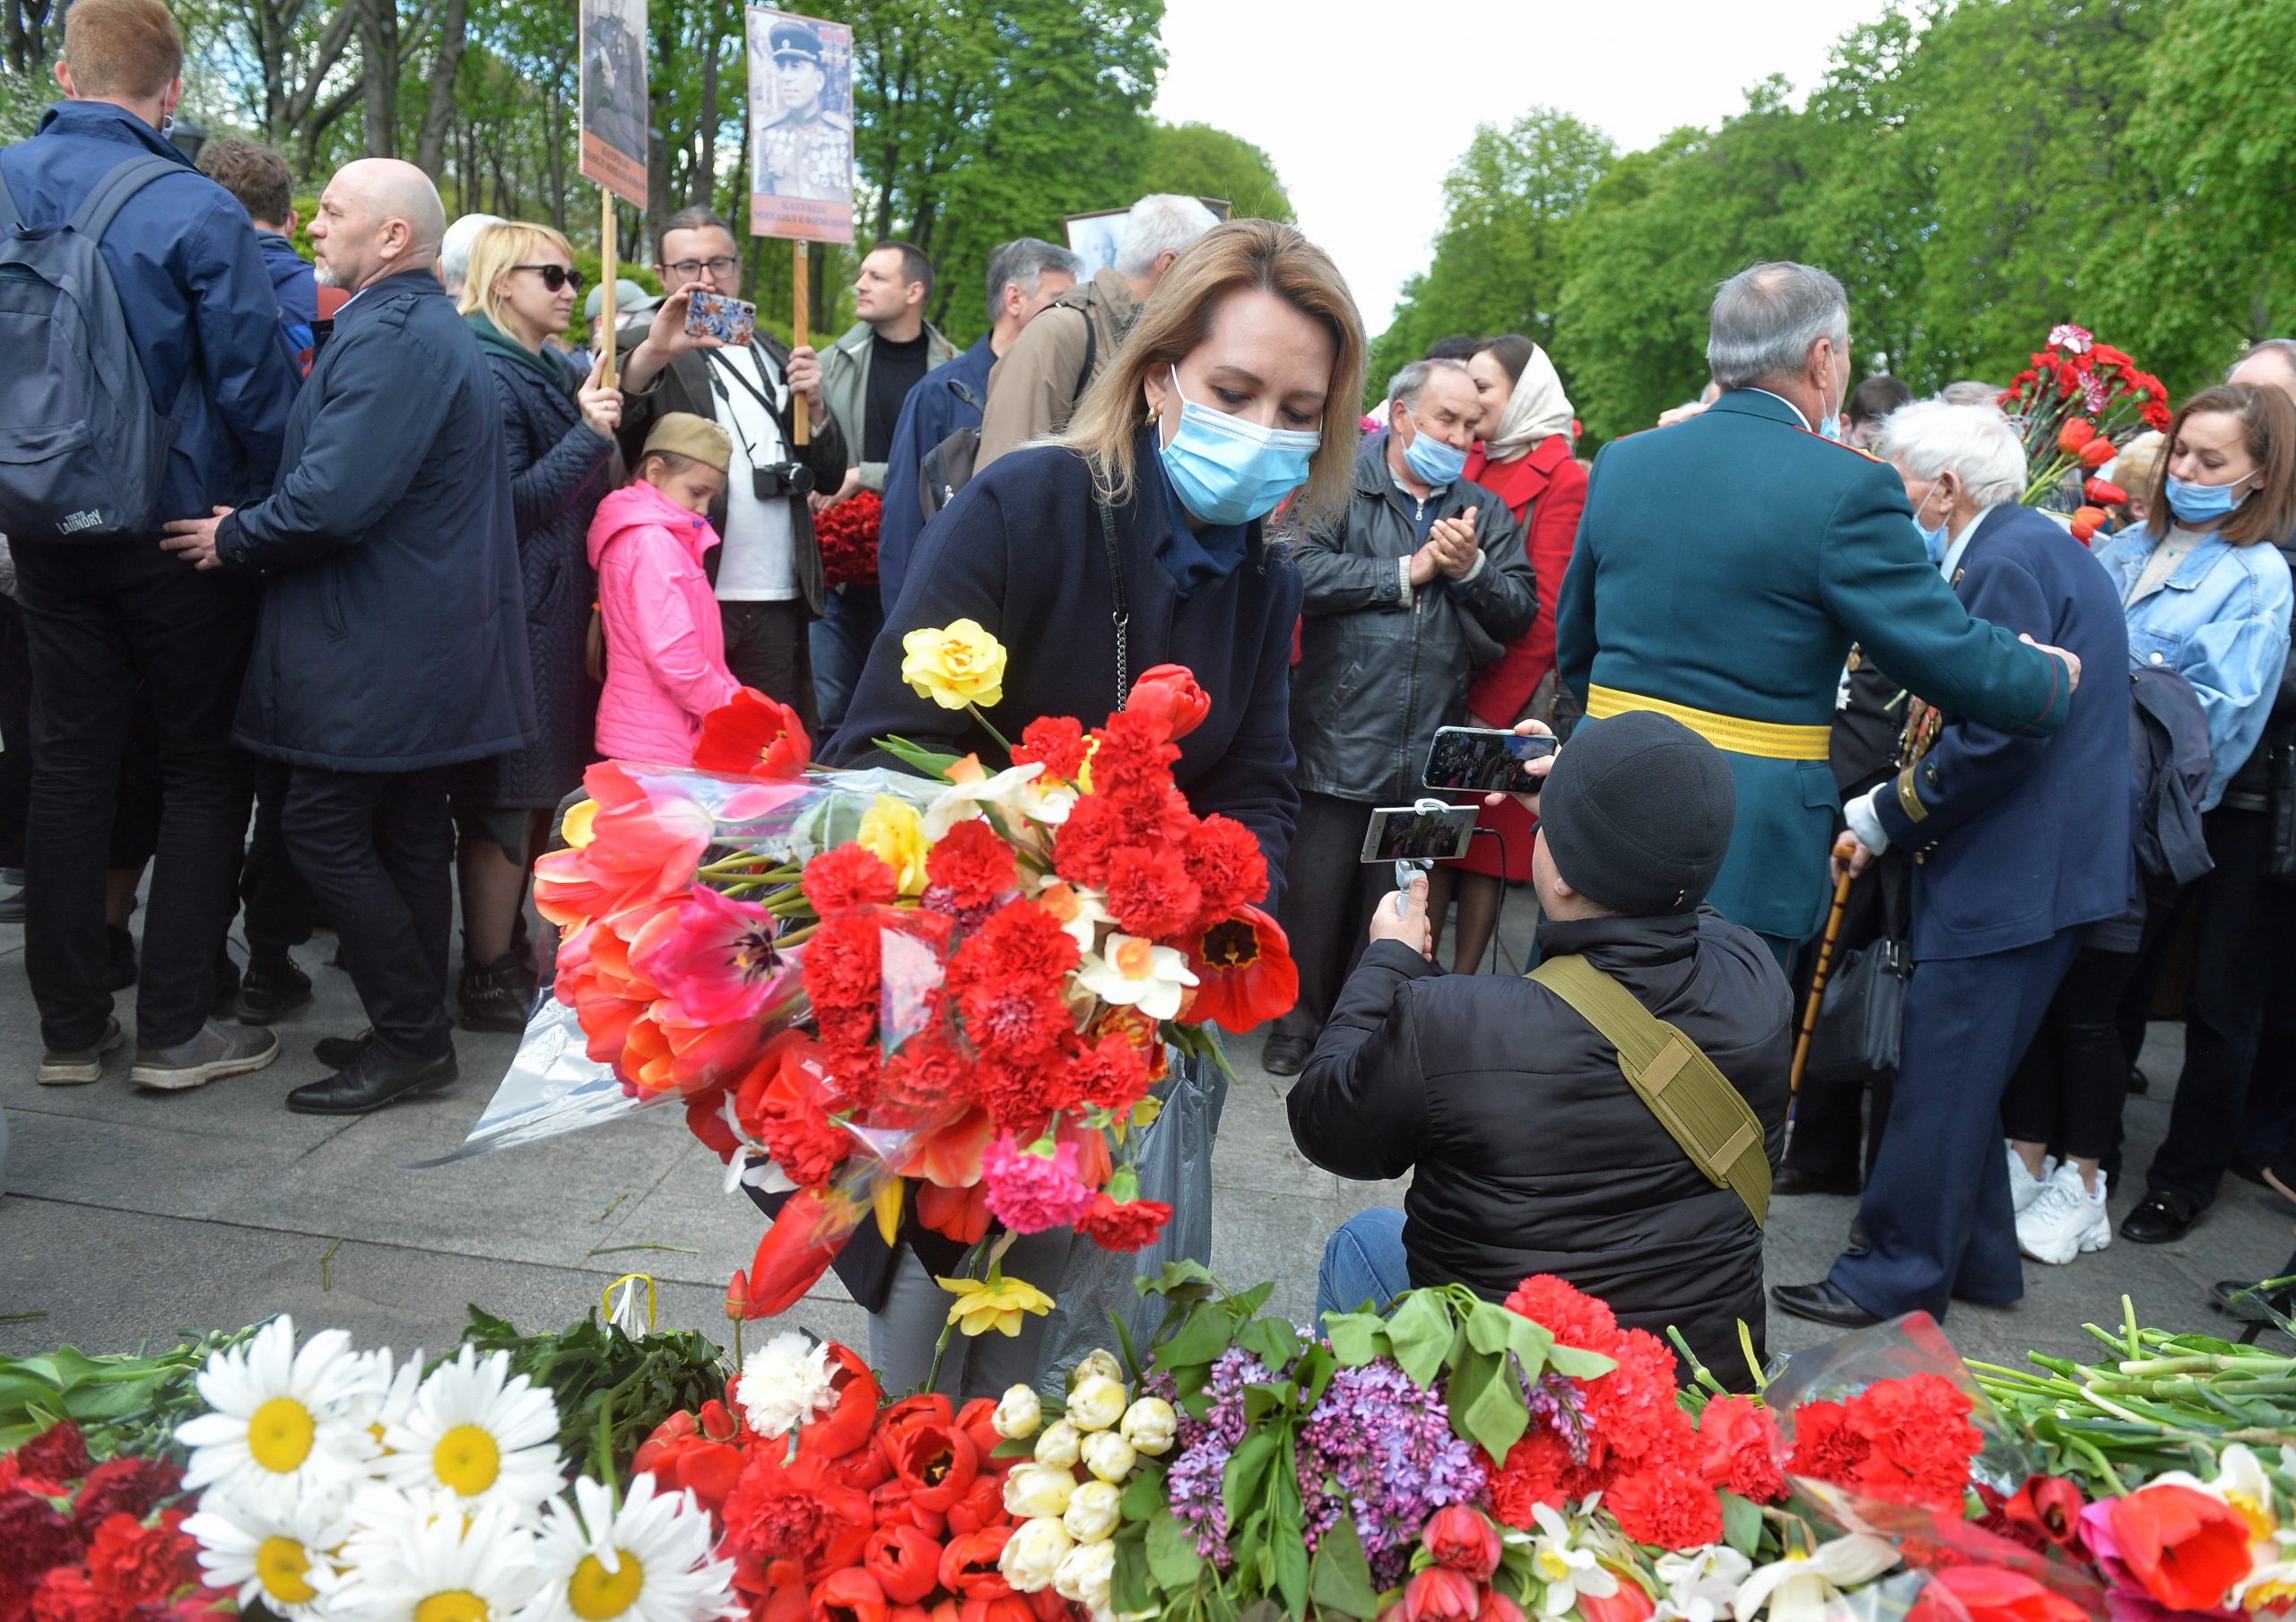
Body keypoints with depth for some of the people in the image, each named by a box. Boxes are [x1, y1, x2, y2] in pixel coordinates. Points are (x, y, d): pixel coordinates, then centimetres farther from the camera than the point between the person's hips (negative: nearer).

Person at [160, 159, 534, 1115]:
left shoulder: (389, 337, -17)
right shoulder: (429, 327, 18)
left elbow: (334, 498, -26)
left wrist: (234, 541, -10)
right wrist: (250, 533, 16)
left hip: (378, 638, -10)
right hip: (422, 637, 10)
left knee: (324, 828, -4)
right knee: (404, 832, 14)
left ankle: (411, 1041, 3)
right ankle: (413, 1031, 24)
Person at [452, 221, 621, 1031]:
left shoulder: (554, 372, 17)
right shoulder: (488, 372, -11)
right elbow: (507, 504, -18)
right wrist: (587, 435, -19)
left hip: (556, 613, 9)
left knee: (533, 797, 14)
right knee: (504, 804, -3)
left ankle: (509, 956, 26)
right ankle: (487, 985, 6)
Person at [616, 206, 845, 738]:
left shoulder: (773, 355, 20)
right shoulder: (645, 353, 4)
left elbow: (829, 476, 17)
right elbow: (612, 430, -18)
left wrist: (814, 405, -1)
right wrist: (654, 353, -34)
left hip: (778, 604, 5)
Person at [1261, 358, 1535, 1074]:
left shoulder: (1486, 513, 14)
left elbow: (1522, 613, 8)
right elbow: (1301, 571, -16)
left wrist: (1473, 570, -11)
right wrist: (1408, 573, -10)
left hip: (1427, 753, 4)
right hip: (1338, 739, -4)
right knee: (1315, 892, 3)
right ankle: (1296, 1023, 20)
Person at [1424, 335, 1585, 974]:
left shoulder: (1561, 478, -6)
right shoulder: (1468, 464, 11)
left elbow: (1544, 609, -11)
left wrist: (1492, 707, -14)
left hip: (1505, 693, -5)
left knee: (1485, 836, 4)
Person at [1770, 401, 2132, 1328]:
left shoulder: (2009, 561, -16)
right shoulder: (2030, 546, 16)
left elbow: (2001, 732, -23)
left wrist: (1887, 816, -12)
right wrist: (1894, 805, 8)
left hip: (2014, 874, -10)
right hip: (2019, 863, 10)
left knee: (1942, 1078, -4)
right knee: (1957, 1072, 17)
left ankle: (1895, 1280, 5)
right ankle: (1973, 1259, 28)